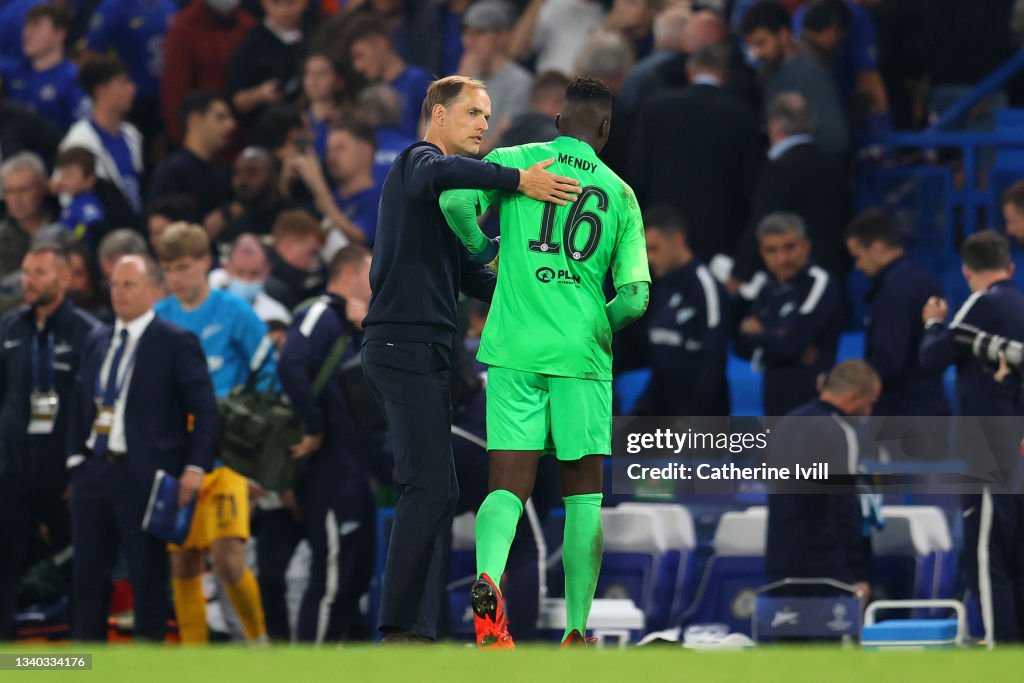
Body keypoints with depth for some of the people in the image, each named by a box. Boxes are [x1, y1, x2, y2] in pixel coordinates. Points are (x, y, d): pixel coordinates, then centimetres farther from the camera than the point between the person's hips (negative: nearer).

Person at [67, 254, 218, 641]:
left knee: (148, 576, -1)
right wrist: (76, 460, 6)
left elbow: (205, 409, -6)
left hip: (145, 475, -6)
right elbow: (80, 406, 17)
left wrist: (195, 468, -14)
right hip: (94, 471, 6)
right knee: (87, 573, 6)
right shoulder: (97, 343, 15)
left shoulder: (176, 343, -4)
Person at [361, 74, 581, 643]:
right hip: (406, 345, -10)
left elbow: (471, 277, 28)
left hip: (422, 351, 10)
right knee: (430, 488, -15)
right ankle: (404, 628, -18)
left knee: (437, 492, 8)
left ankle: (416, 627, 8)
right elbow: (439, 173, -31)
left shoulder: (448, 195, 26)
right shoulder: (419, 161, -4)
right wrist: (517, 181, -31)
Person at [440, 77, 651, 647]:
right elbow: (635, 296, 1)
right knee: (584, 493, 9)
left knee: (509, 485, 0)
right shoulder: (620, 195, 8)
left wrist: (479, 246, 7)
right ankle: (577, 630, 5)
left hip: (514, 349, 0)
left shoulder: (514, 162, 6)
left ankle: (488, 577, -30)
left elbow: (456, 200, -14)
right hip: (583, 354, 0)